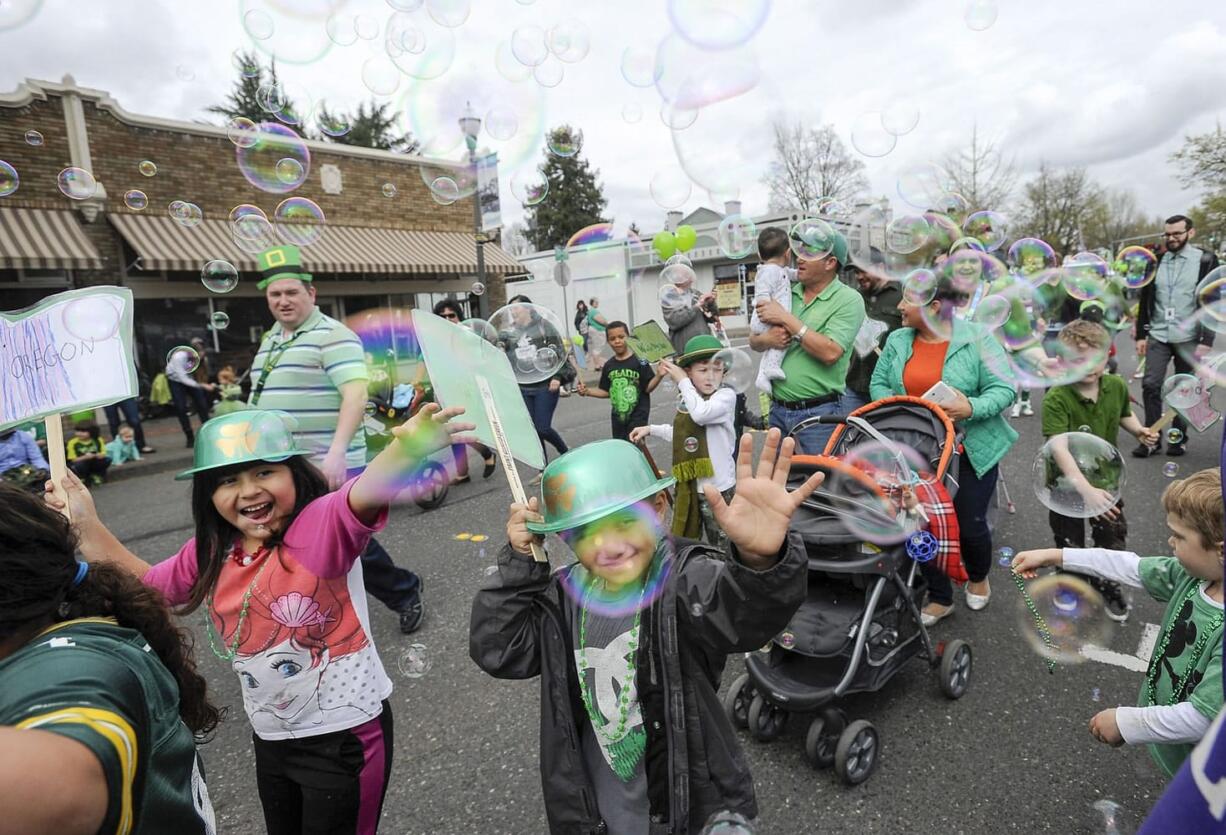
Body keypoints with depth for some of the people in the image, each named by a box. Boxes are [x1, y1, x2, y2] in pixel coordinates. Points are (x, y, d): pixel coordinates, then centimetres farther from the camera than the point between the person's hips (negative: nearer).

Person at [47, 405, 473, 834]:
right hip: (271, 739, 7)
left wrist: (408, 444, -68)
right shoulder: (210, 554, -2)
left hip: (345, 735, -7)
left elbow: (367, 493, -47)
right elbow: (145, 586, 16)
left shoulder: (323, 524, -25)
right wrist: (87, 525, 6)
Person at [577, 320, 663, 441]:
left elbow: (648, 388, -11)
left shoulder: (639, 361, -10)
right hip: (617, 416, 6)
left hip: (638, 415, -6)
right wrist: (587, 391, 0)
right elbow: (606, 391, 12)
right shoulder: (609, 366, 5)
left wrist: (659, 375, -27)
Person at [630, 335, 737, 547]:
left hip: (717, 487, -7)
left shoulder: (726, 395, -14)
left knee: (722, 546, 6)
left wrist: (683, 381, -20)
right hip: (688, 484, 7)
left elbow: (701, 414, -33)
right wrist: (651, 429, 19)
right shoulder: (686, 400, 9)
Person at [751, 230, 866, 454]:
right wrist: (768, 339, -12)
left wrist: (786, 318, -15)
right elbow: (754, 342, 12)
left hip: (818, 412, -5)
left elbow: (830, 352, -20)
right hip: (778, 409, 5)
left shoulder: (849, 300, -7)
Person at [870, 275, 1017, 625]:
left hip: (971, 450, -3)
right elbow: (879, 383, 6)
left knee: (970, 524, 6)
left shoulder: (978, 339, -9)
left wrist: (971, 408, -27)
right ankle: (940, 597, 27)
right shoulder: (897, 341, 3)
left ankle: (978, 578, 41)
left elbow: (1003, 389, -10)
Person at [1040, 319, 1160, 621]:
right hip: (1067, 483, -4)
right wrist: (1085, 490, -44)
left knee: (1113, 537, 20)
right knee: (1070, 545, 14)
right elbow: (1060, 449, -36)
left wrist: (1139, 430, -7)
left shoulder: (1117, 386, -11)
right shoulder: (1056, 399, -29)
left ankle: (1107, 584, 46)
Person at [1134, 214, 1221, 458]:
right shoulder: (1156, 261, 7)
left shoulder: (1205, 260, -2)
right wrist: (1141, 335, 5)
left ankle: (1179, 438, 17)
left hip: (1188, 338, -2)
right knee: (1150, 385, -7)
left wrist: (1207, 340, -11)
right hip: (1158, 335, 2)